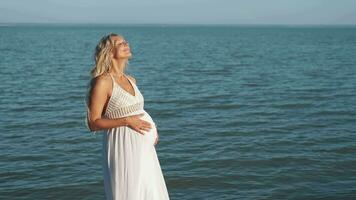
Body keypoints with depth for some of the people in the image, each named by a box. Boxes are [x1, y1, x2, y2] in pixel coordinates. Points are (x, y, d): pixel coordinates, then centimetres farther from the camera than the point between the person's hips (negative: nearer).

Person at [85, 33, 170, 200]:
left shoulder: (131, 80, 12)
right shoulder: (102, 81, -10)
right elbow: (93, 123, -12)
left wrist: (152, 128, 10)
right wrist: (127, 121, -20)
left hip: (143, 147, 7)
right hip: (123, 147, -7)